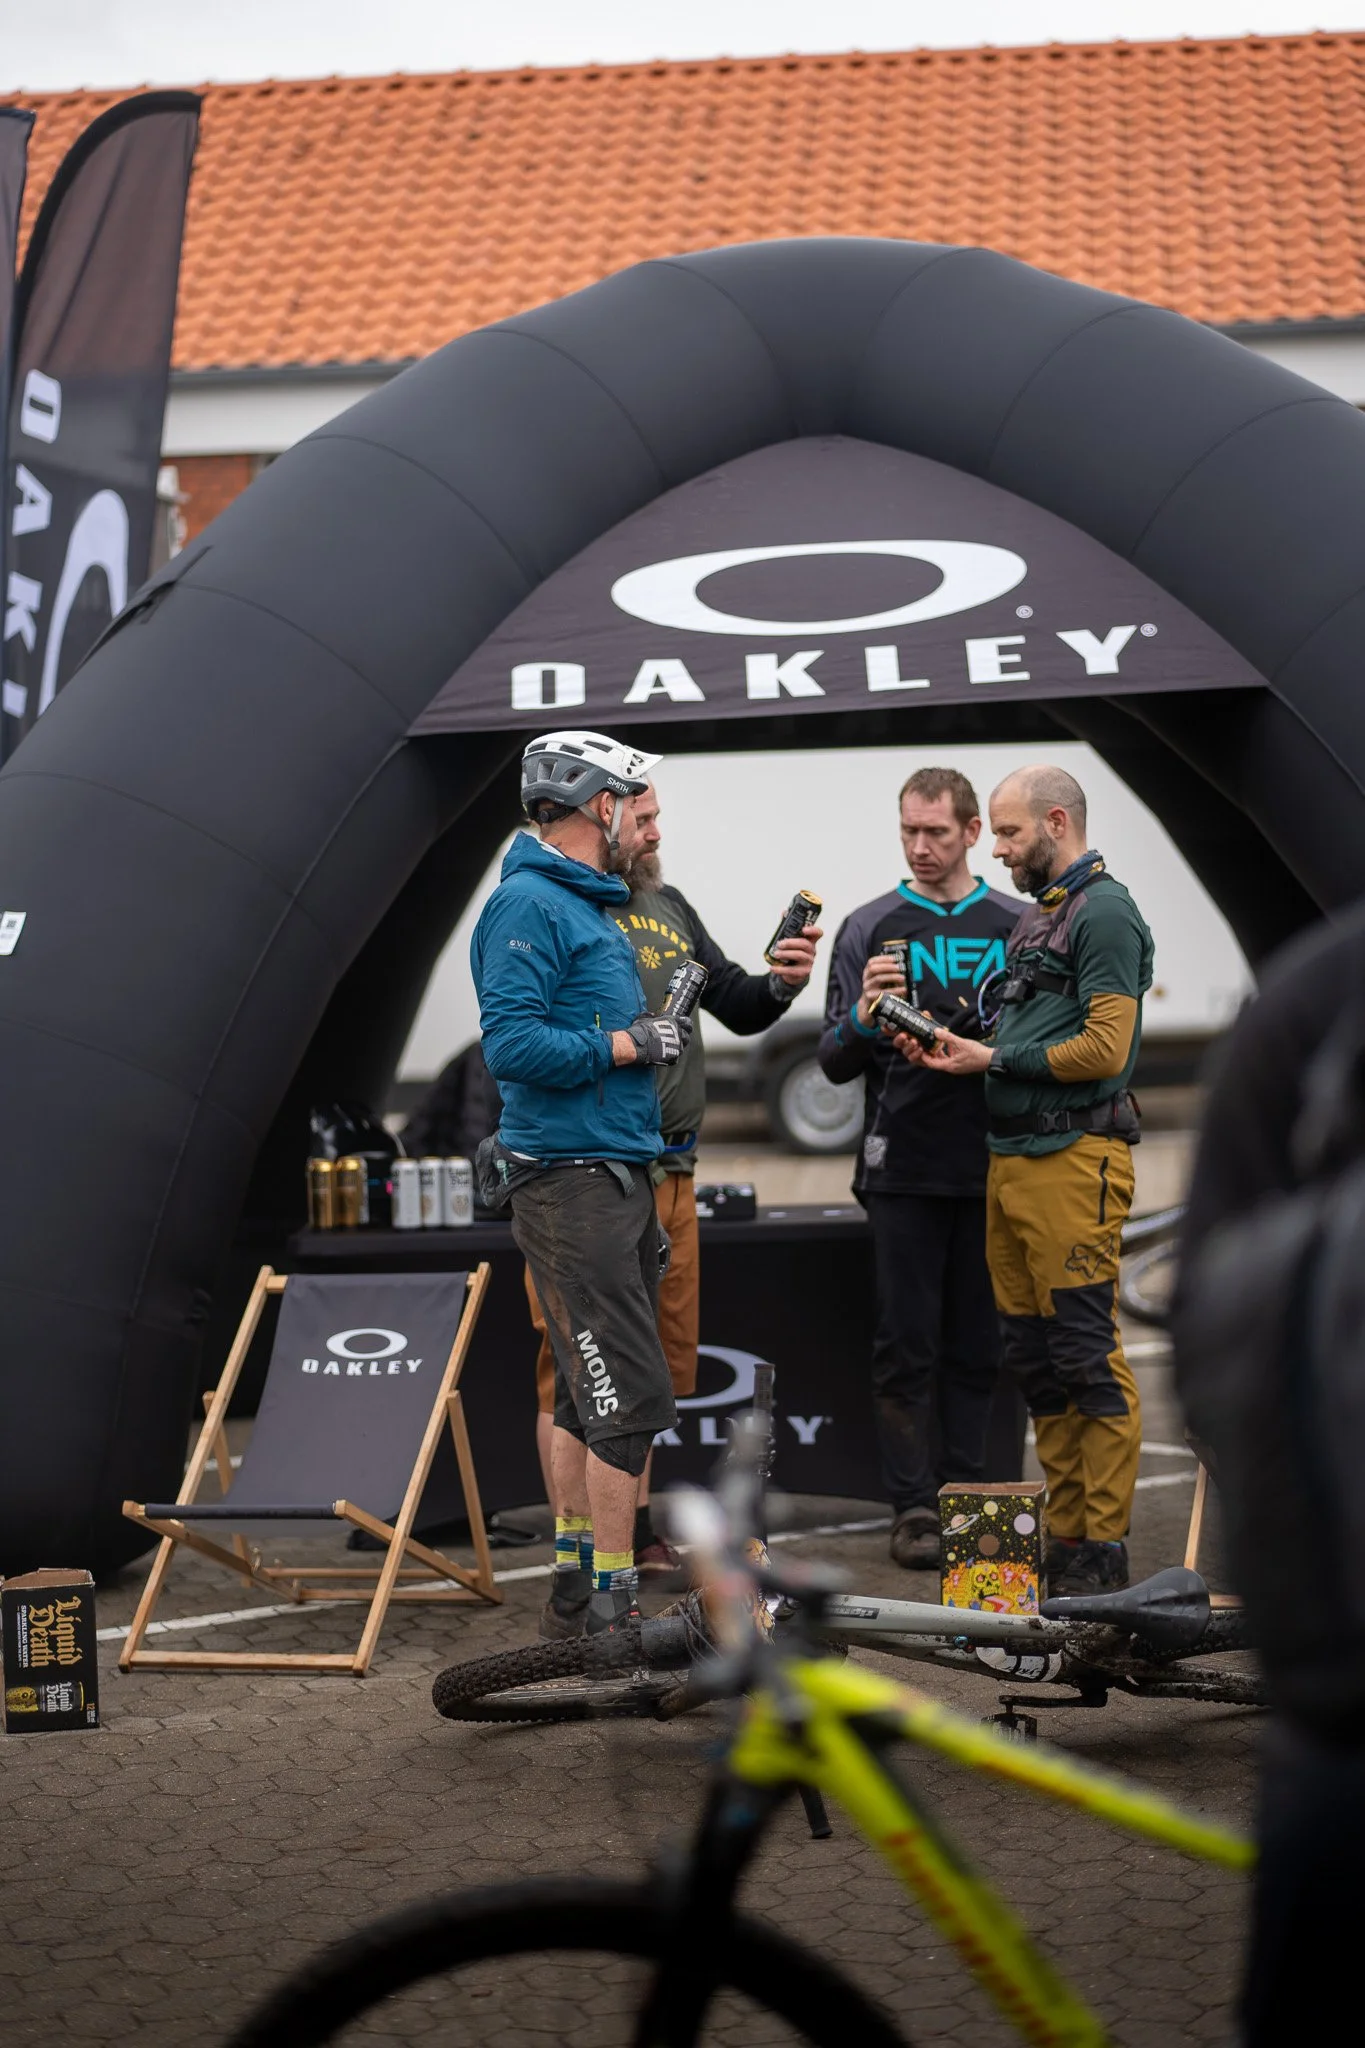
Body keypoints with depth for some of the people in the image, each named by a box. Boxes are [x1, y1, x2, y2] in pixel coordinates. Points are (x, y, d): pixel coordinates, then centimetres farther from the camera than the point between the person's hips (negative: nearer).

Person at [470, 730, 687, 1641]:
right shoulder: (530, 905, -13)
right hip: (571, 1181, -10)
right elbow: (512, 1045, -22)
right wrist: (628, 1043, -15)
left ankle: (576, 1590, 19)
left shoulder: (592, 907, 18)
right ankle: (613, 1607, -8)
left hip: (620, 1176, 10)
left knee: (592, 1395, 13)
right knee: (630, 1397, -11)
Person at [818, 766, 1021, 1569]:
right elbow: (836, 1064, 2)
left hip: (991, 1169, 1)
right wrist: (863, 1019, -18)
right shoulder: (870, 928, 5)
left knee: (977, 1345, 6)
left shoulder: (1018, 928, 8)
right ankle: (913, 1507, 2)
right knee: (907, 1345, -1)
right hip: (903, 1168, -1)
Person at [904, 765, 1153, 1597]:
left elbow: (1104, 1047, -17)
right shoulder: (1039, 917, 21)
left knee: (1088, 1358, -8)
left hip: (1073, 1162, -10)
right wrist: (953, 1050, 6)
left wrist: (993, 1058, -10)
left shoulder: (1103, 912, -8)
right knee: (1037, 1361, 10)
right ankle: (1065, 1537, 16)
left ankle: (1103, 1550, -4)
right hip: (1012, 1163, 10)